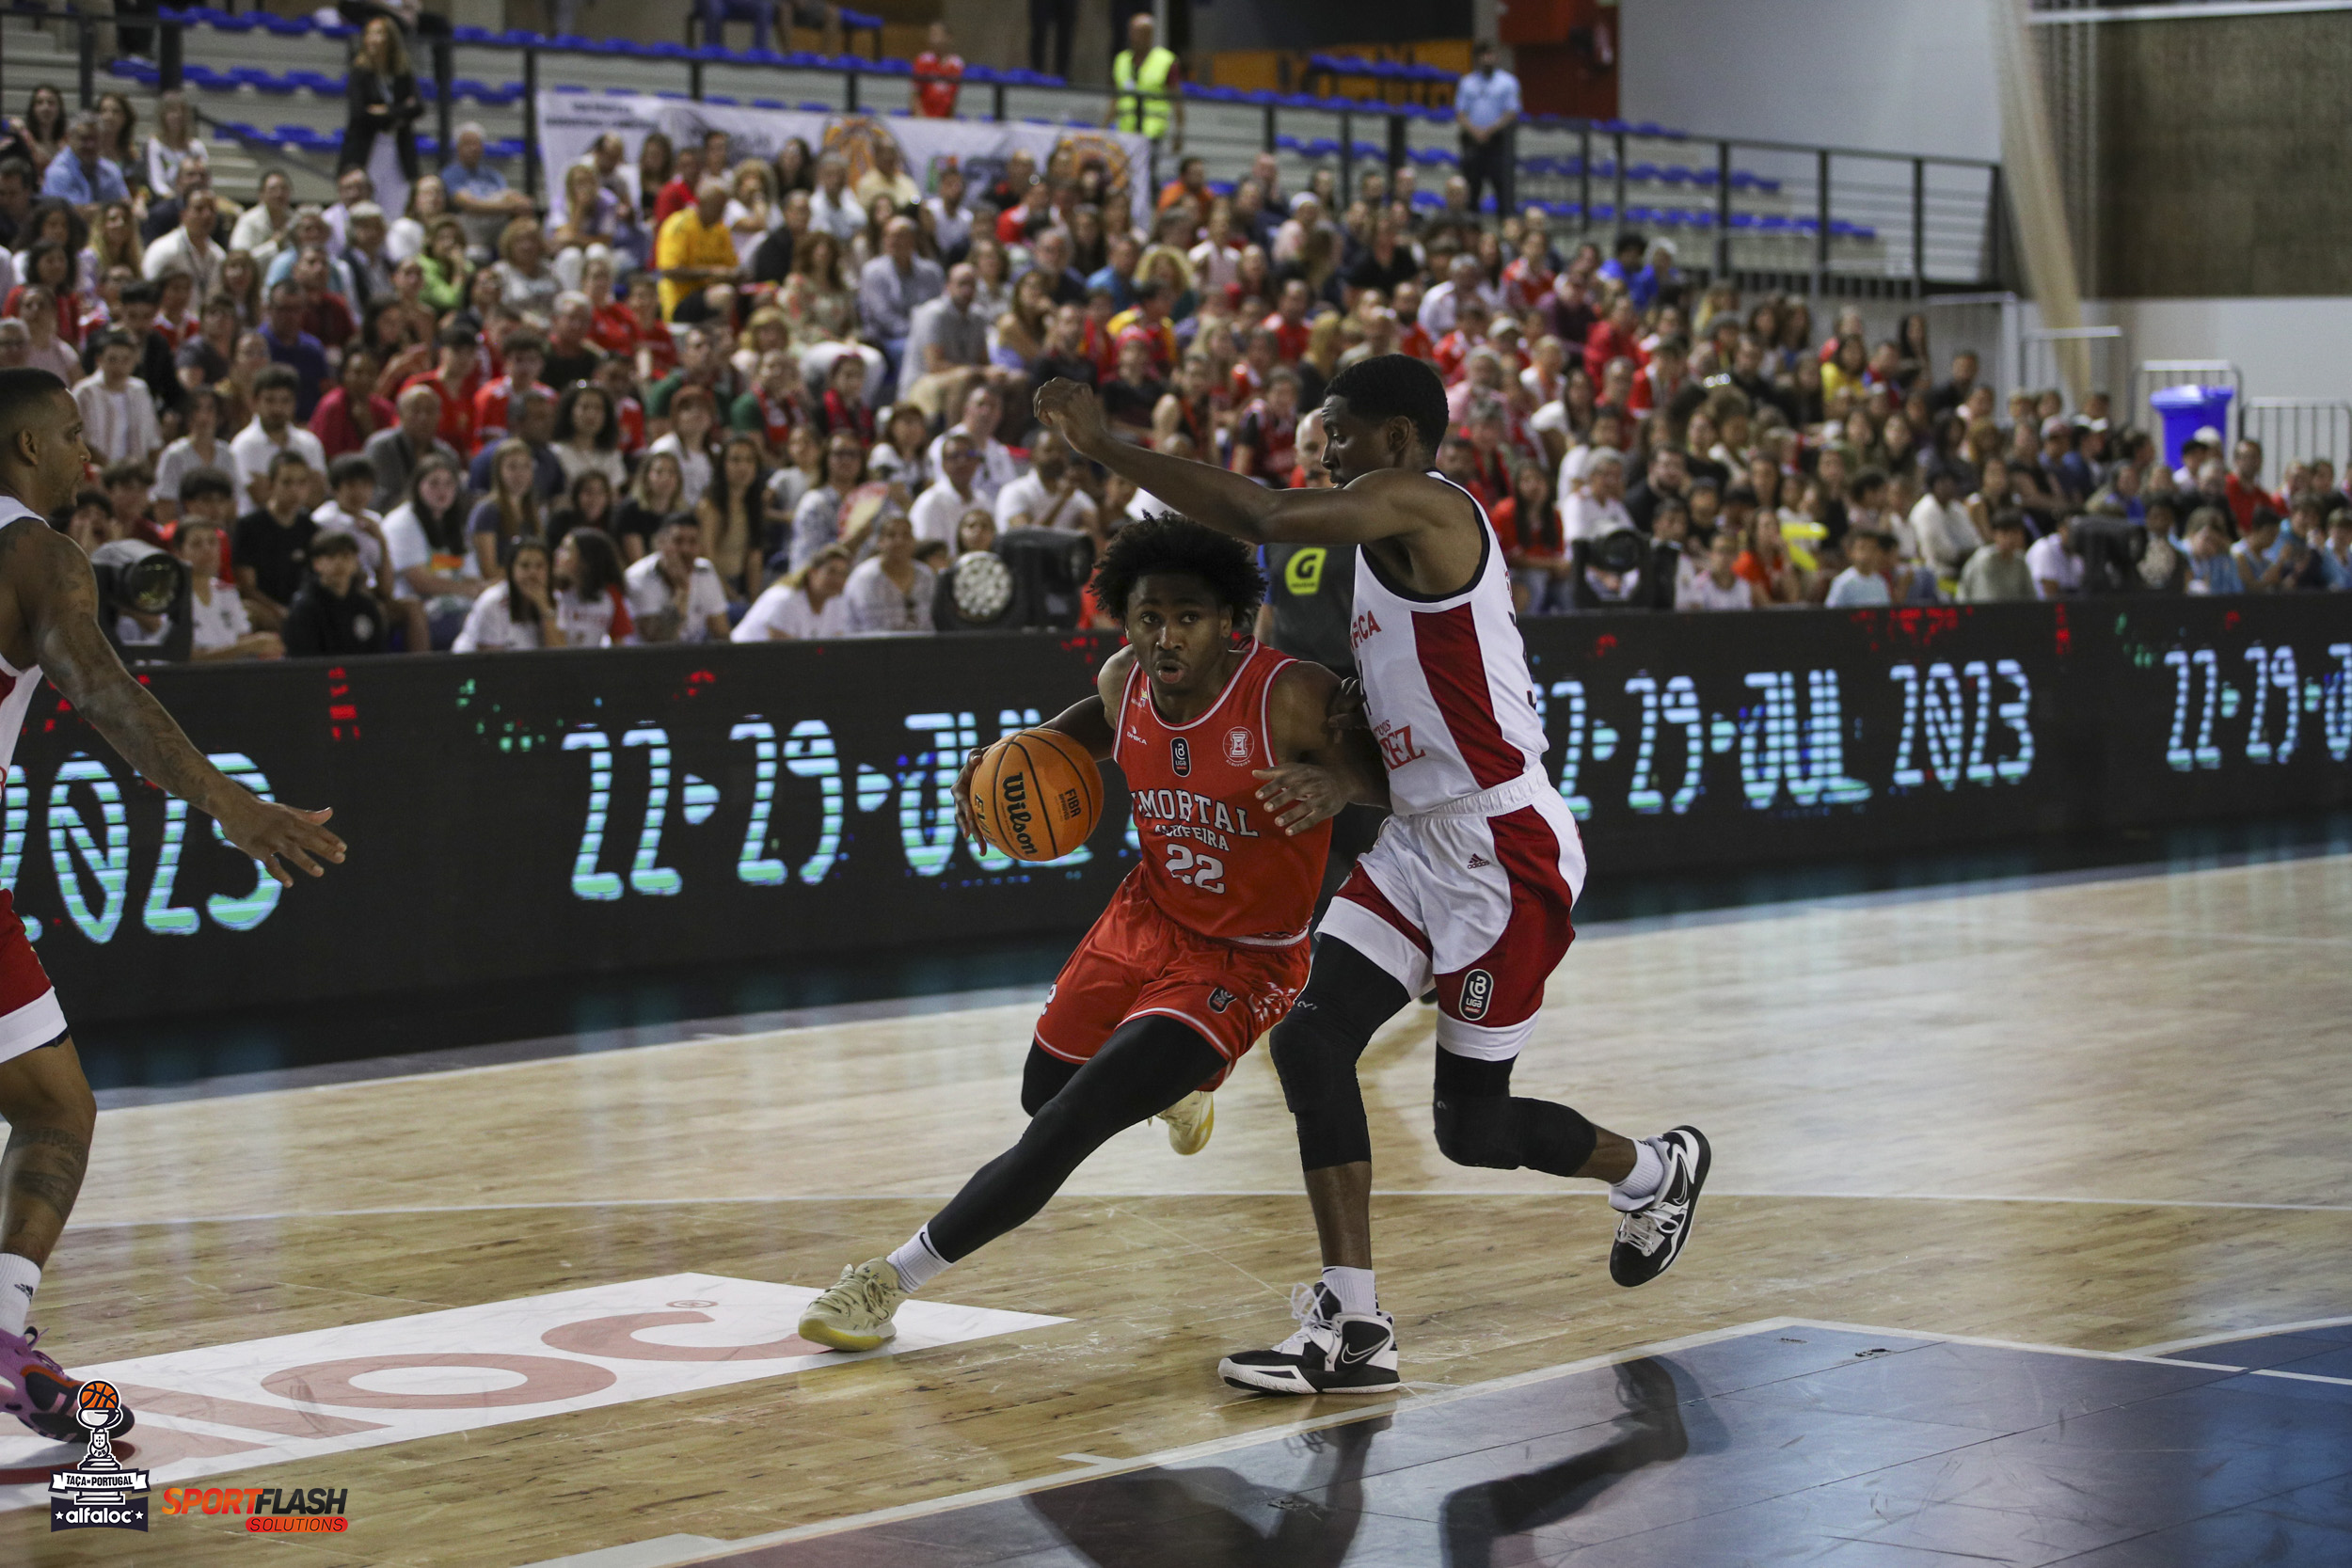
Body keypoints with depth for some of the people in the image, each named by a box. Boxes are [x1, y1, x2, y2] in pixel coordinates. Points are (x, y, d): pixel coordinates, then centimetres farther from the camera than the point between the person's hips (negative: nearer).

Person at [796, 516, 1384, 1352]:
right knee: (1041, 1093, 24)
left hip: (1239, 966, -7)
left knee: (1067, 1129, -16)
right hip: (1147, 915, 7)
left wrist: (1339, 784, -44)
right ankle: (1174, 1084, 57)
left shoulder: (1292, 697, -27)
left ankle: (892, 1279, -5)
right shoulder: (1125, 681, -9)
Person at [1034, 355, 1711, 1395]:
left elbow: (1262, 517, -27)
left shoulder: (1424, 506, -15)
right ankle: (1351, 1327, -7)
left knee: (1473, 1126, 1)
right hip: (1421, 842, 9)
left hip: (1505, 848, -9)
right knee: (1310, 1038, -7)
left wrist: (1108, 448, -22)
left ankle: (1657, 1172, 30)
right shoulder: (1392, 541, 15)